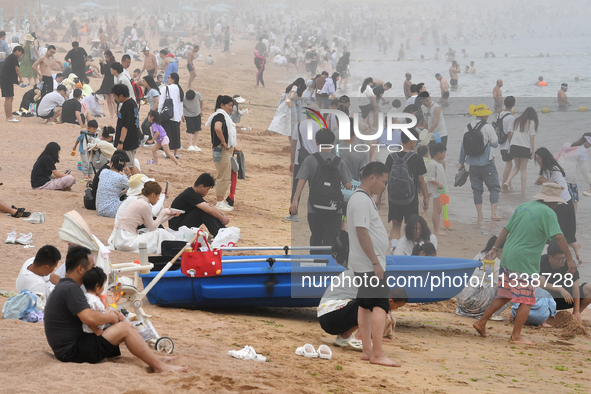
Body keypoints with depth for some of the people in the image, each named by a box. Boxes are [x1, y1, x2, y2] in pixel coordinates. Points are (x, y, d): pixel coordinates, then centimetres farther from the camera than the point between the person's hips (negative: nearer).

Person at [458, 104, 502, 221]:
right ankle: (493, 213, -2)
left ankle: (479, 215, 10)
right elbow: (495, 144, -7)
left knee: (476, 189, 9)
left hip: (473, 163, 4)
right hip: (486, 163, -4)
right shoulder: (488, 127, -11)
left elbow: (463, 145, 7)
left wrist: (462, 161, 17)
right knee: (494, 187, 6)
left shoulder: (468, 127, 2)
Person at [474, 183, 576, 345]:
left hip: (508, 258, 8)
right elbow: (558, 236, -18)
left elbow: (506, 229, 15)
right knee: (526, 300, 0)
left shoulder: (523, 207, 13)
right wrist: (569, 259, -17)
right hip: (525, 262, -8)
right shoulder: (548, 213, -9)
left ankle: (481, 323, 18)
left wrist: (495, 249, 19)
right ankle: (516, 336, 1)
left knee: (505, 295, 18)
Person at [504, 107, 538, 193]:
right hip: (525, 147, -4)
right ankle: (523, 190, 6)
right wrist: (533, 151, -3)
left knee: (517, 166, 19)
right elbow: (532, 138, -5)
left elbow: (512, 134, 12)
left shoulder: (517, 121, 14)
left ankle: (507, 182, -3)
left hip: (514, 146, 4)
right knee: (523, 169, 6)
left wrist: (509, 148, 16)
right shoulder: (531, 123, -1)